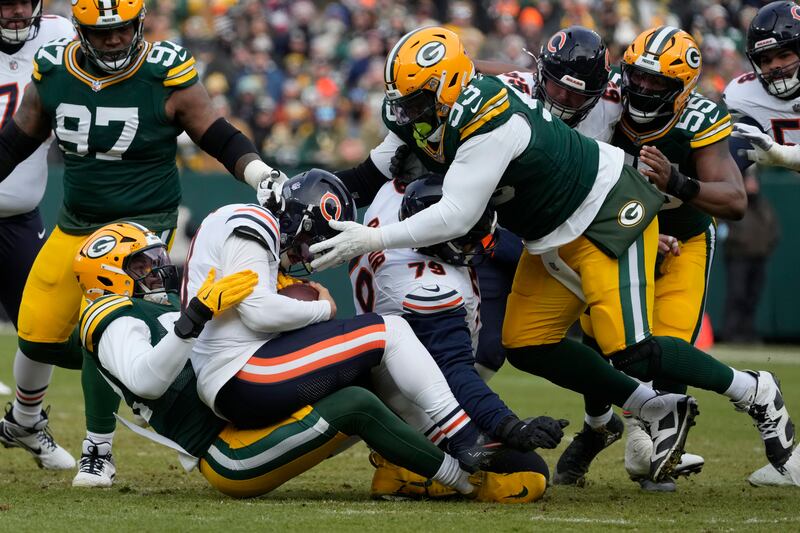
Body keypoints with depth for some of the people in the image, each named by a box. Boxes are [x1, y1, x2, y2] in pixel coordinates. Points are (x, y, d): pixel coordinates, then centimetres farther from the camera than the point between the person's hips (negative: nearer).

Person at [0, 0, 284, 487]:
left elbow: (218, 137, -8)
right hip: (76, 223, 5)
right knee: (39, 337, 1)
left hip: (143, 221, -5)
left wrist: (260, 174, -24)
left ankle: (99, 451, -2)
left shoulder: (166, 76, -14)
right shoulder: (53, 72, -4)